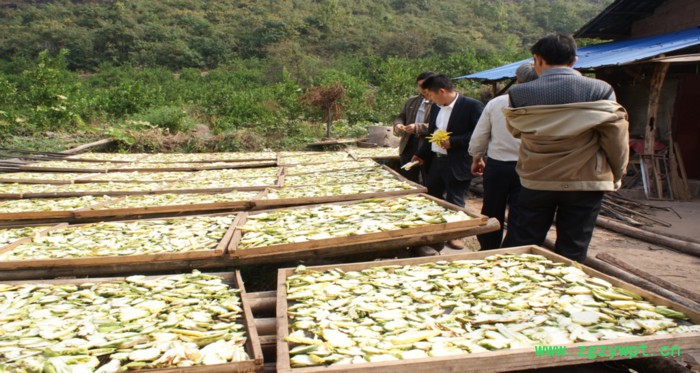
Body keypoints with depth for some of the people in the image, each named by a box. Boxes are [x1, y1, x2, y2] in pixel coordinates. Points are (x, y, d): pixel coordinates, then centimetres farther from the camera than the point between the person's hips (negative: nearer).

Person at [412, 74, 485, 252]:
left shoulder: (472, 106, -14)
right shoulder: (436, 107, 9)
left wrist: (452, 142, -20)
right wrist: (421, 155, 19)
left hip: (457, 164, -8)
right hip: (435, 161, 8)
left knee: (454, 203, 2)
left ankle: (455, 235, 21)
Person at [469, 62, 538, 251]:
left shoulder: (495, 103, 0)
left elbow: (479, 136, 5)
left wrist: (477, 159, 19)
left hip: (496, 166, 3)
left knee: (491, 214, 16)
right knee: (518, 218, 4)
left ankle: (487, 253, 30)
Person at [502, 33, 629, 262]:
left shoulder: (520, 93, -6)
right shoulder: (600, 90, -8)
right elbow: (617, 137, -6)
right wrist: (617, 175, 7)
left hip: (536, 182, 1)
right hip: (586, 183, 0)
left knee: (519, 245, 12)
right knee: (572, 253, 10)